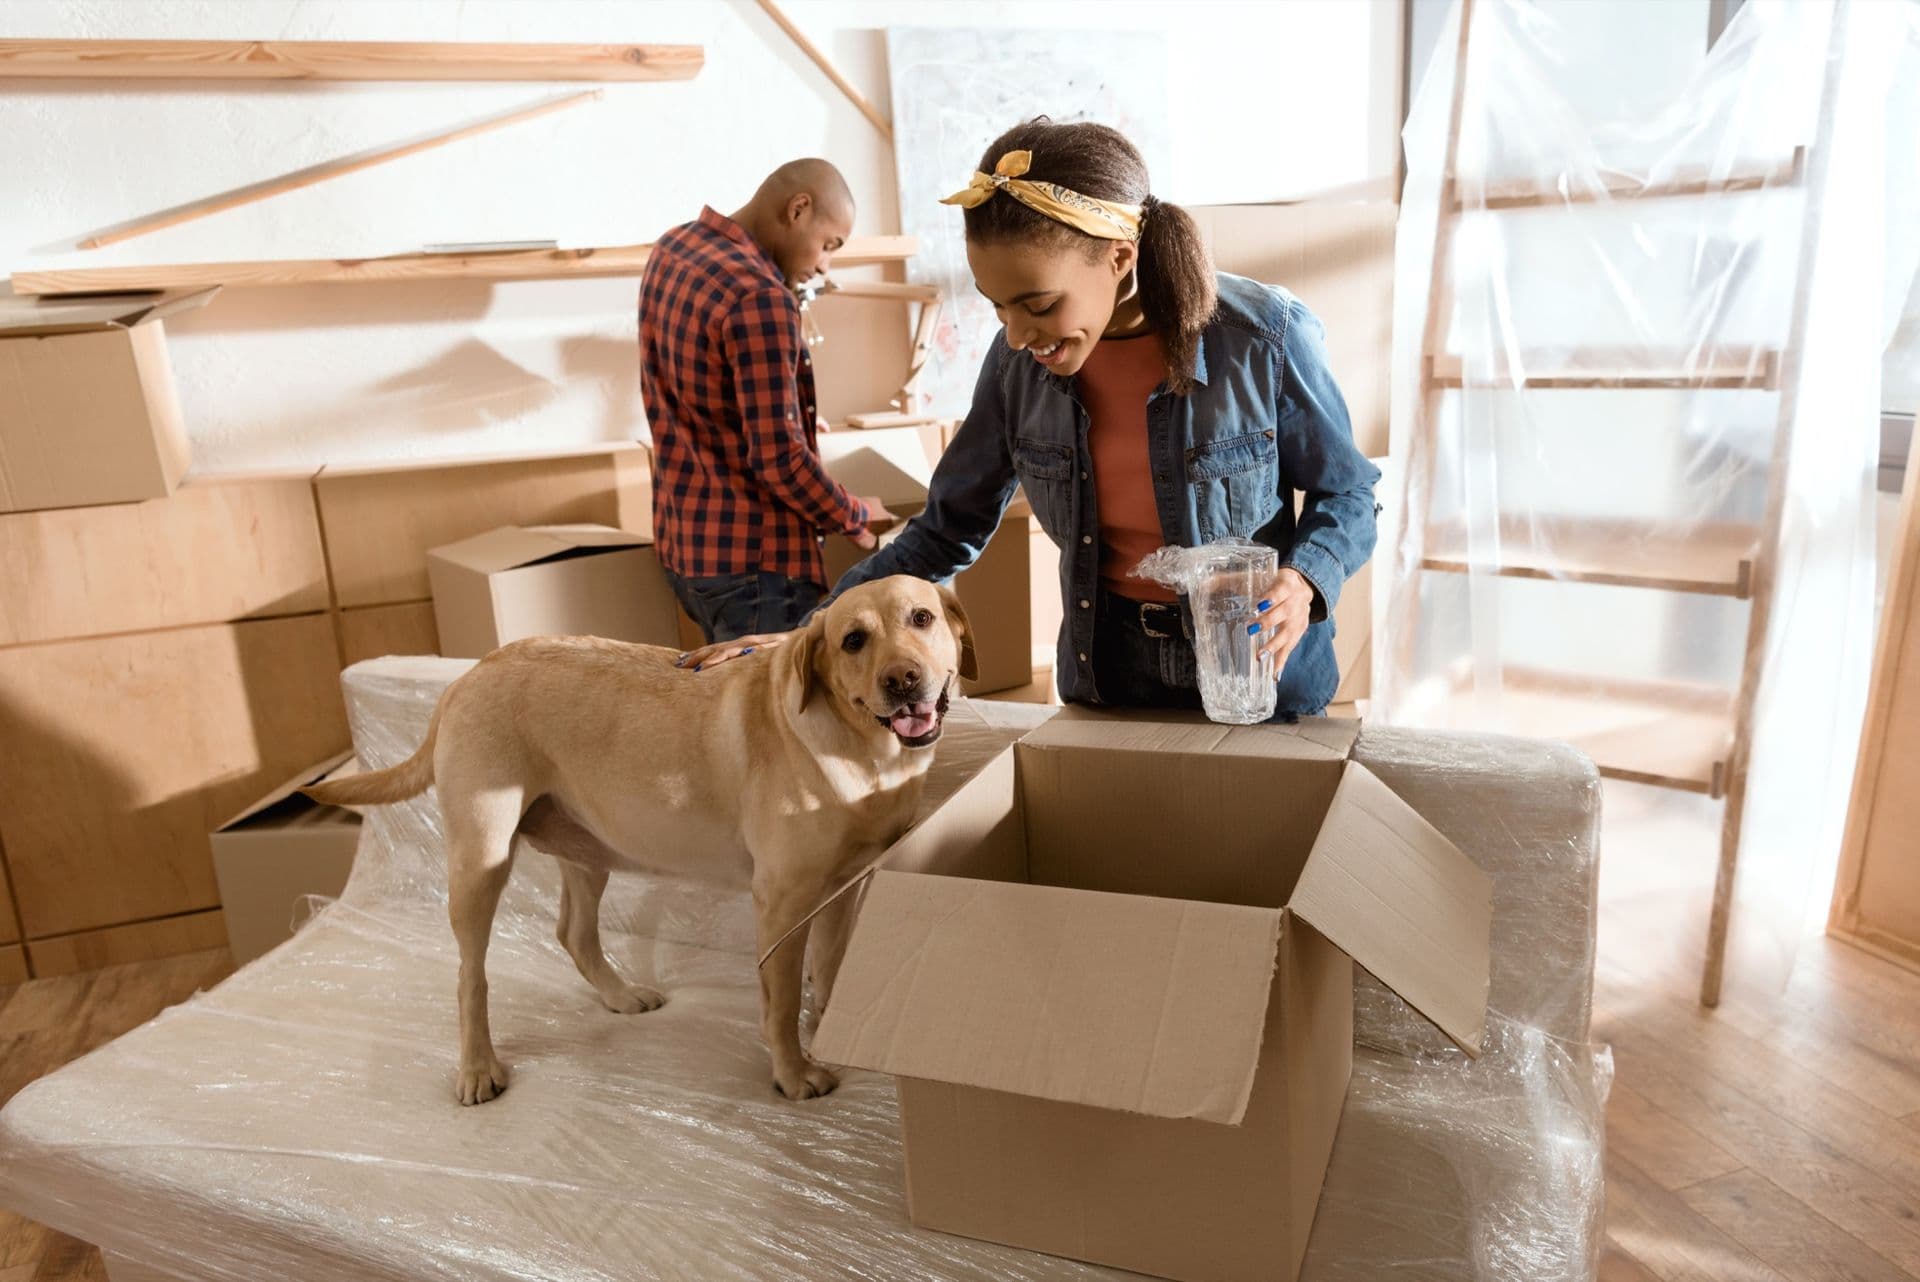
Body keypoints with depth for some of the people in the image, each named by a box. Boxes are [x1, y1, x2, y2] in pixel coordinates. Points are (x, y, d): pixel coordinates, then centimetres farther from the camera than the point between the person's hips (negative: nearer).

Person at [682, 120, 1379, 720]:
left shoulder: (1265, 337, -20)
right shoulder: (1020, 363, -10)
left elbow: (1346, 494, -5)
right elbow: (948, 529, -2)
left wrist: (1302, 581, -27)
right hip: (1106, 668, 3)